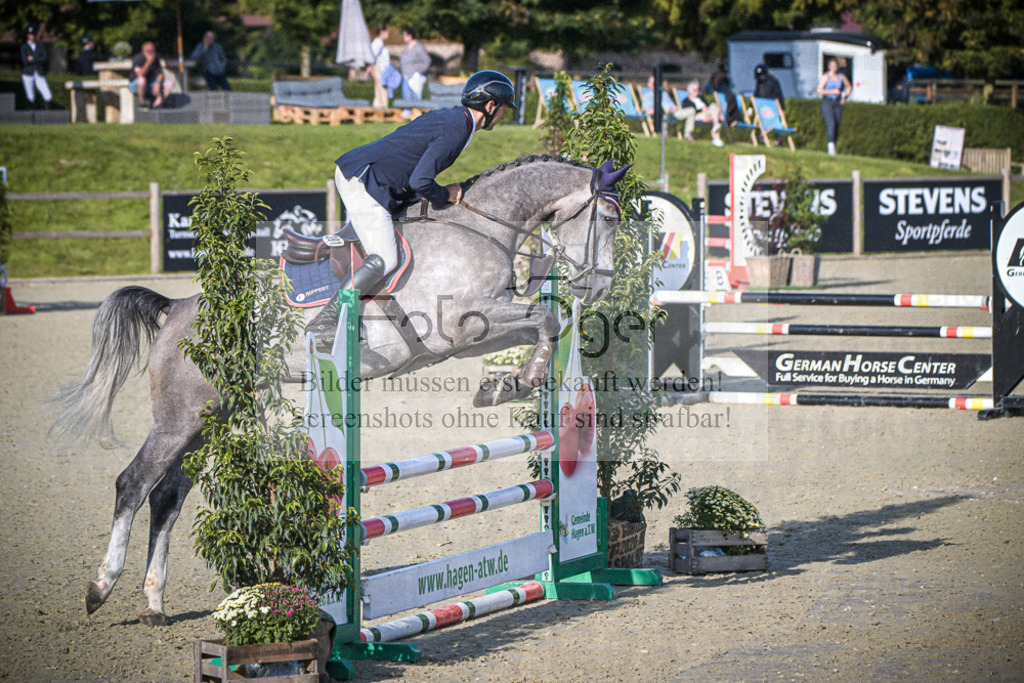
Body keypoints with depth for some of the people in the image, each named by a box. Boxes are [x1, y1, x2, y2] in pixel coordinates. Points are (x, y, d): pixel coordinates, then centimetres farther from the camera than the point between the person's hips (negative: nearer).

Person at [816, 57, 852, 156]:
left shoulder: (841, 76, 11)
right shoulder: (825, 77, -3)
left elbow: (849, 87, 25)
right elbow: (819, 90, -11)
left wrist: (845, 97, 9)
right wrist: (832, 92, -15)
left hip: (838, 103, 5)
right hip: (827, 102, -5)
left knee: (837, 126, 0)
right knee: (832, 124, -20)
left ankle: (832, 148, 8)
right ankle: (831, 146, -27)